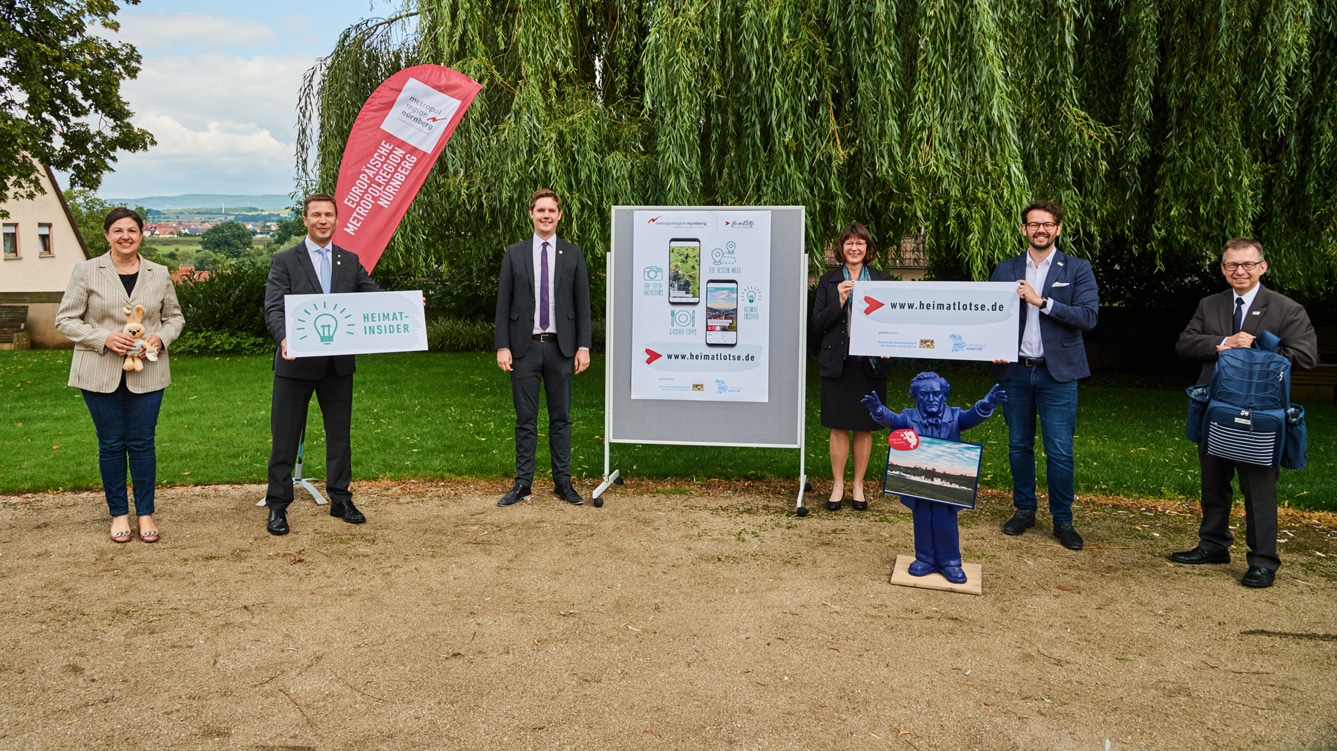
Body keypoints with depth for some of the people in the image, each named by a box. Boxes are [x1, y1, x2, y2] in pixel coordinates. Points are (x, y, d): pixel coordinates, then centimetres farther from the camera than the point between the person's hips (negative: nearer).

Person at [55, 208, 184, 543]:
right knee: (111, 443, 7)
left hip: (146, 373, 1)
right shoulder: (87, 271, -2)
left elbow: (175, 316, 12)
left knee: (141, 442, 5)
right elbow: (66, 320, -1)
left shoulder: (159, 274, 4)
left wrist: (162, 337, -9)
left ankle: (145, 513, 15)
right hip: (100, 373, -1)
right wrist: (104, 338, -16)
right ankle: (118, 513, 19)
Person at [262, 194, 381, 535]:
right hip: (296, 363, -3)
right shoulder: (284, 261, -2)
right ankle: (277, 506, 15)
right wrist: (284, 337, -32)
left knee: (339, 433, 13)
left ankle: (340, 499, 26)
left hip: (339, 363, 3)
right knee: (285, 436, 4)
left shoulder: (350, 261, 9)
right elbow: (273, 310, -11)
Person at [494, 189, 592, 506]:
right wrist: (502, 346, -4)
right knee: (525, 419, 5)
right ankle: (523, 483, 13)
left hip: (561, 348, 0)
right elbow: (503, 304, 3)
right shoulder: (514, 253, 4)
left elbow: (583, 304, 4)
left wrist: (583, 346, -3)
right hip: (524, 348, 0)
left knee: (561, 418, 7)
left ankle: (563, 482, 15)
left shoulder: (573, 254, 5)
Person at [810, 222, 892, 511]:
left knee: (864, 428, 6)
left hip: (871, 365, 1)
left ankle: (858, 486, 19)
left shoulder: (882, 280, 6)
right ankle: (838, 485, 14)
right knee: (839, 427, 2)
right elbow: (817, 324, -1)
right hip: (837, 364, -1)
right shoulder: (828, 281, 5)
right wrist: (839, 301, -14)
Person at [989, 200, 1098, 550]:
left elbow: (1089, 317, -10)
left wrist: (1042, 301, -18)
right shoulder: (1005, 269, 8)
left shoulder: (1078, 269, 1)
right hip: (1015, 370, 3)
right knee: (1019, 446, 11)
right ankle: (1024, 509, 25)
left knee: (1060, 451, -2)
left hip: (1057, 372, -2)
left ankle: (1062, 519, 11)